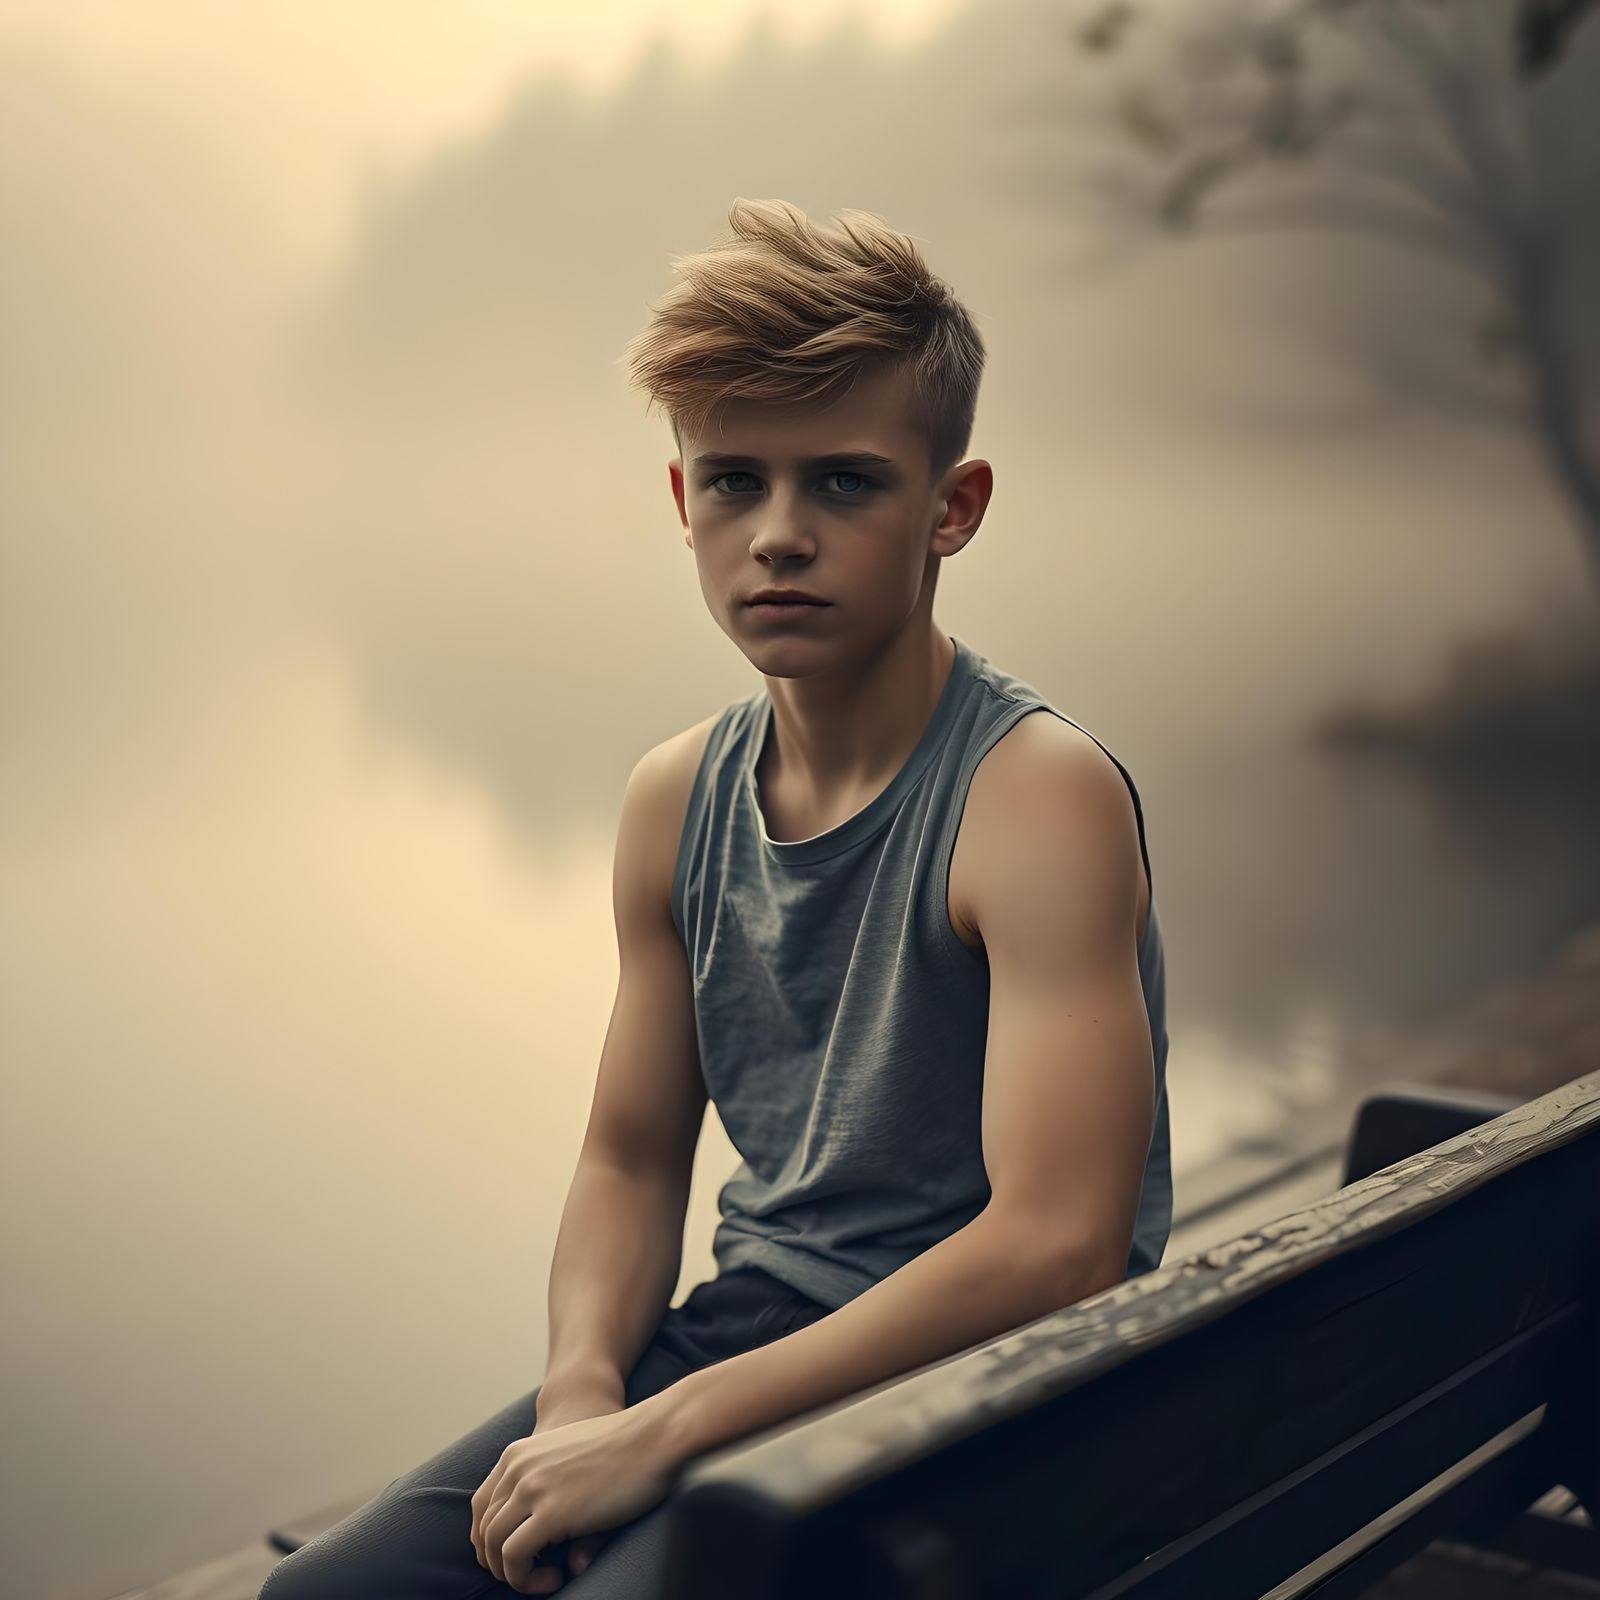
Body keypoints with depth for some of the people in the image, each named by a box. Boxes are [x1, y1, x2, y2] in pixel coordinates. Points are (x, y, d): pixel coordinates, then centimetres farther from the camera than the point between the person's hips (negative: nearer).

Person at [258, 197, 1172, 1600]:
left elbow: (1054, 1249, -27)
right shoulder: (678, 799, 3)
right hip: (737, 1332, 6)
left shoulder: (1039, 794, -19)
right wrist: (580, 1390, -9)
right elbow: (632, 1160, 11)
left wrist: (657, 1434, -24)